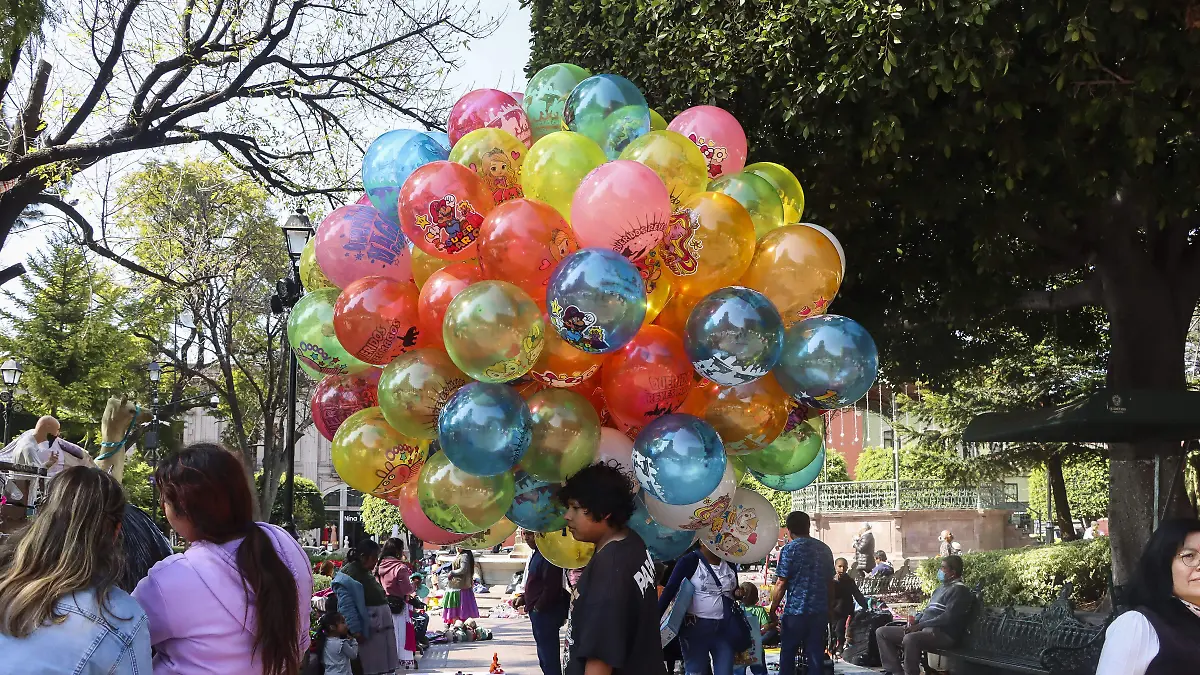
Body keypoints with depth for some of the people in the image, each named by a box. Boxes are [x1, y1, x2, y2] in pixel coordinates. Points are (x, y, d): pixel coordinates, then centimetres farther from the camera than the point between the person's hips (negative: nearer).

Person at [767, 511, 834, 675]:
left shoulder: (790, 549, -7)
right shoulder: (824, 549, 9)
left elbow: (781, 585, -9)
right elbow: (830, 583, 14)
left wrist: (772, 611, -1)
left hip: (796, 612, -4)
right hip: (821, 612, 5)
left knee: (787, 655, 8)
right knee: (816, 655, 7)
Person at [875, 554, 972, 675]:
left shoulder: (959, 590, -7)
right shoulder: (940, 588, 24)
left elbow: (948, 618, -19)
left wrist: (920, 626, -18)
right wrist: (915, 621, 5)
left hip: (942, 634, -10)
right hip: (923, 628, 10)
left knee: (910, 639, -41)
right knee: (881, 632, 3)